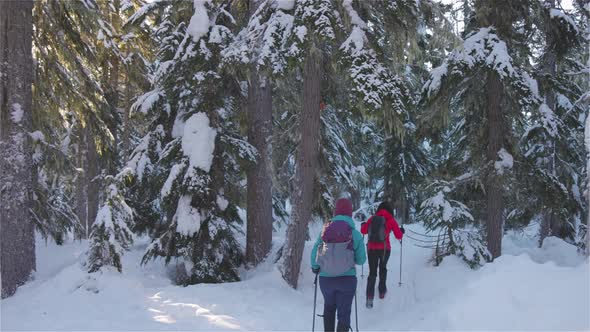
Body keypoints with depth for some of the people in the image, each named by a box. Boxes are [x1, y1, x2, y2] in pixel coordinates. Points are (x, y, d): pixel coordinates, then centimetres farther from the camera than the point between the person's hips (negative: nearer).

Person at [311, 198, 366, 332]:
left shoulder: (325, 231, -6)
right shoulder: (355, 234, -9)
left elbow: (314, 253, -2)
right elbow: (361, 260, -4)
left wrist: (315, 267, 17)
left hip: (326, 279, 2)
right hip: (347, 279, -2)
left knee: (329, 307, 26)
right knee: (344, 313, 8)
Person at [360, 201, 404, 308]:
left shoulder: (372, 218, 4)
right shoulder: (391, 220, 0)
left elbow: (363, 231, 11)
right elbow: (399, 236, 1)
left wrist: (363, 225, 33)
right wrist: (402, 231, 23)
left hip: (371, 248, 1)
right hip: (385, 248, -1)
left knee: (372, 272, 3)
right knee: (383, 268, 25)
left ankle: (370, 296, -14)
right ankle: (382, 291, 33)